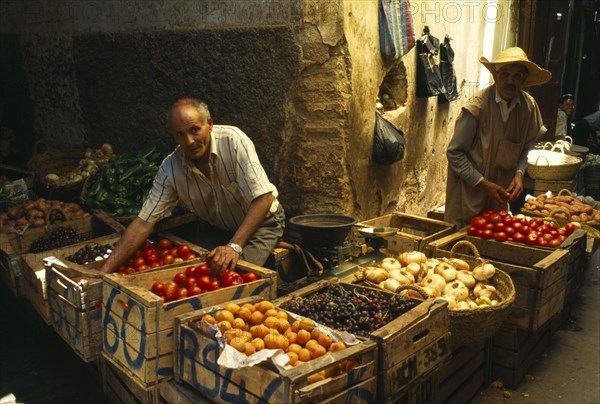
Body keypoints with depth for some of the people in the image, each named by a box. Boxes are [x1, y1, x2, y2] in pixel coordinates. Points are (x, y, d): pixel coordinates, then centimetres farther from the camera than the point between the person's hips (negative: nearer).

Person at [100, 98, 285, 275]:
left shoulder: (232, 140, -28)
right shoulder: (170, 169, -15)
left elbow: (264, 197, -30)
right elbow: (143, 222, -13)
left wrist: (235, 246, -38)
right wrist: (105, 272, -20)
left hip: (261, 222, -3)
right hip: (218, 229, 4)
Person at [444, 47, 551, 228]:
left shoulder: (529, 106, -3)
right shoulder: (478, 106, -19)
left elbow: (524, 147, 12)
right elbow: (454, 153, -15)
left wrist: (519, 174, -6)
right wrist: (483, 184, -17)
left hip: (500, 191, 5)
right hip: (468, 189, -5)